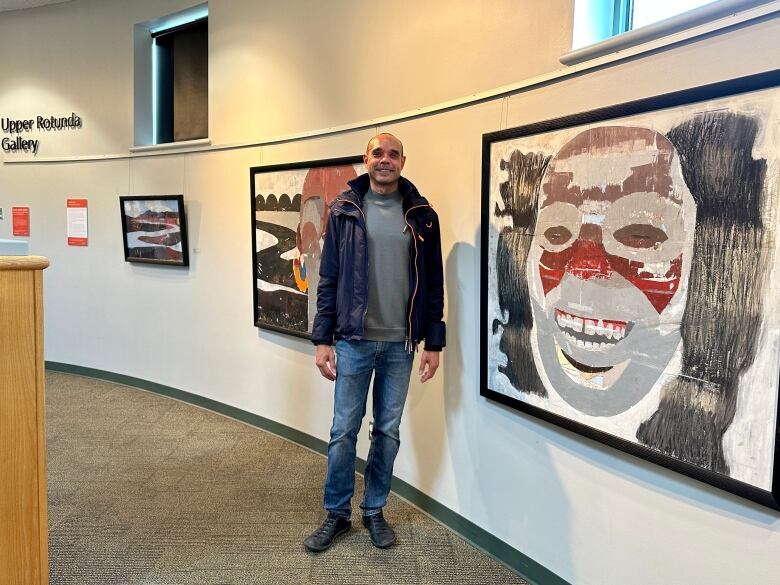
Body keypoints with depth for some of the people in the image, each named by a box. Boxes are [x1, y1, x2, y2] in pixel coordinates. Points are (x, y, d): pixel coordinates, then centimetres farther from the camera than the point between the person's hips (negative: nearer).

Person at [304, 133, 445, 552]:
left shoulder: (420, 214, 2)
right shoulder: (345, 210, 0)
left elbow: (433, 282, 4)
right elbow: (329, 278, 0)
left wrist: (433, 342, 1)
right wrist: (322, 339, -4)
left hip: (400, 344, 1)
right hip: (353, 340, -1)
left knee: (388, 432, 11)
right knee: (344, 431, 6)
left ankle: (375, 511, 28)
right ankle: (337, 514, 24)